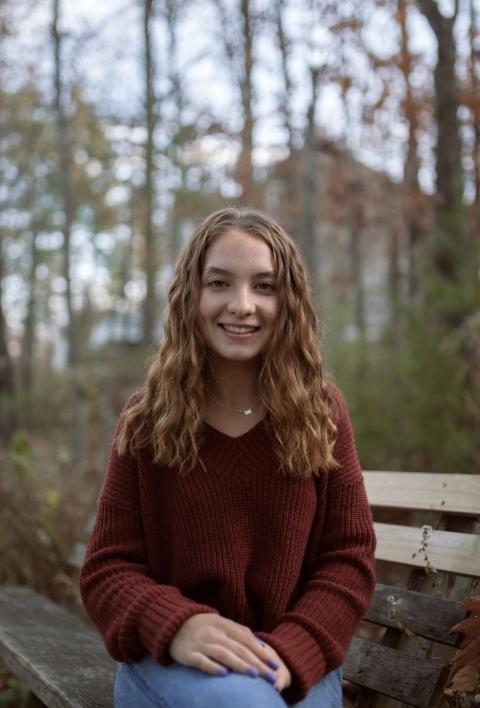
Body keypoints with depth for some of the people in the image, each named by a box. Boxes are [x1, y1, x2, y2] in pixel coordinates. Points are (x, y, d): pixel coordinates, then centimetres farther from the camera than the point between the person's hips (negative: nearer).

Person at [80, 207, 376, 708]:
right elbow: (108, 568, -2)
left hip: (295, 664, 1)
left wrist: (287, 653, -17)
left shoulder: (321, 411, 1)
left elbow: (349, 558, 0)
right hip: (170, 658, -1)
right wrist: (176, 625, -23)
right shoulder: (147, 420, -1)